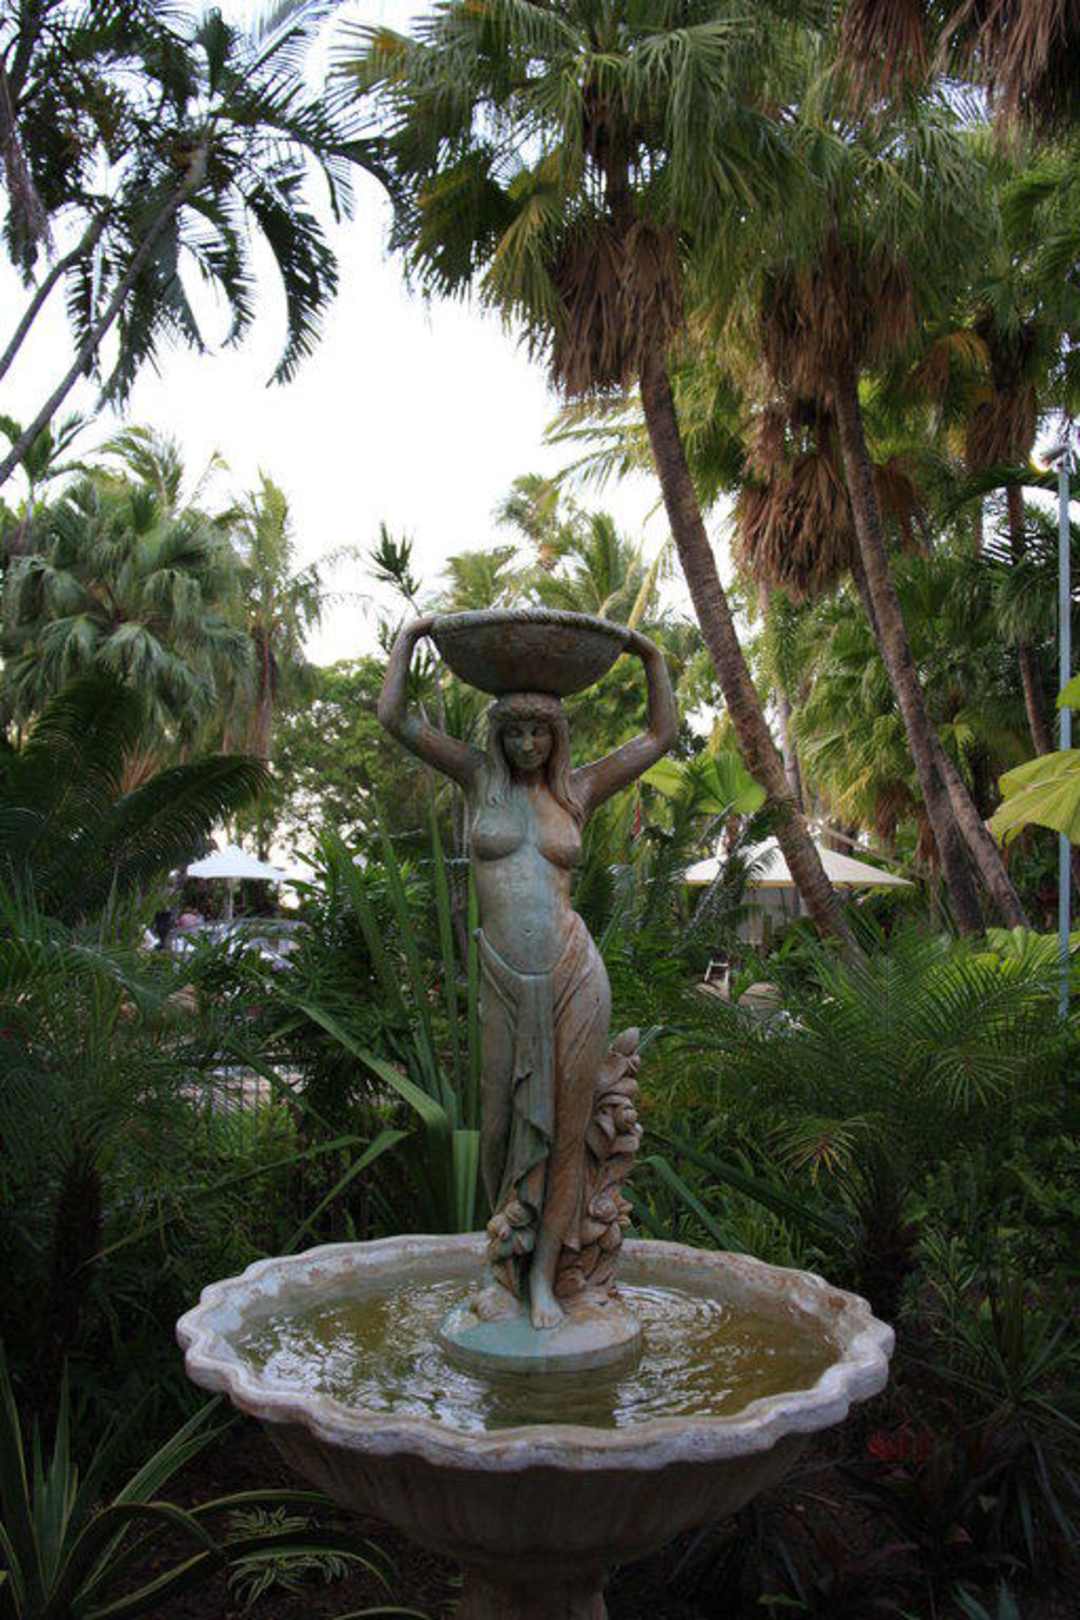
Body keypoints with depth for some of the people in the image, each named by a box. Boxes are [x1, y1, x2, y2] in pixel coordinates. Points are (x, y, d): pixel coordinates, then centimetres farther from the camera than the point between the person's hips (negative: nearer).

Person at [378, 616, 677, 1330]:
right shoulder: (480, 776, 7)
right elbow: (396, 717, 3)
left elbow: (661, 737, 16)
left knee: (563, 1122, 4)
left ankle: (544, 1276, 14)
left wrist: (652, 658, 12)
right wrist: (409, 638, 6)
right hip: (505, 978, 0)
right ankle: (510, 1244, 32)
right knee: (503, 1117, 9)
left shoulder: (578, 789, 9)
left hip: (573, 975, 0)